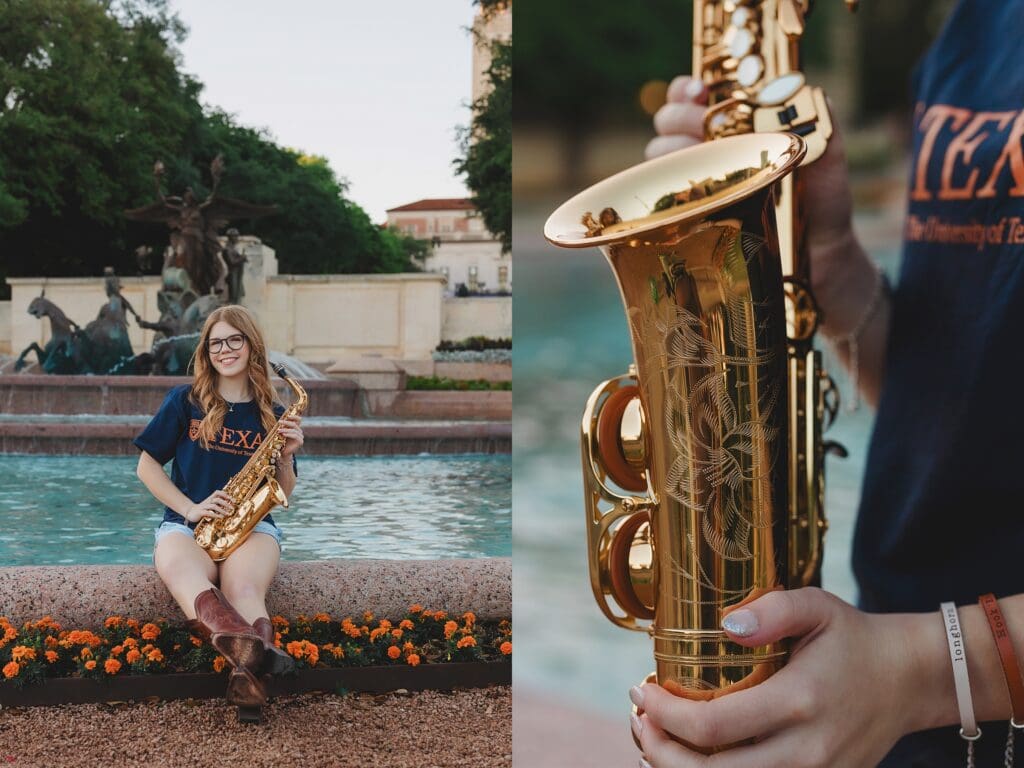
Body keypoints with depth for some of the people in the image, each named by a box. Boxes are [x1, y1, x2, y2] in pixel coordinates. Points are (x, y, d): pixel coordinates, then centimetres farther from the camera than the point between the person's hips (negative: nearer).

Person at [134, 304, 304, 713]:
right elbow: (147, 465, 9)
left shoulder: (272, 415, 12)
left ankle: (247, 672, -65)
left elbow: (281, 495, 15)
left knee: (243, 587, -37)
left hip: (252, 526, 2)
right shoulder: (185, 401, 9)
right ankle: (252, 649, -70)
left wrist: (286, 456, -5)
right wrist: (190, 508, -4)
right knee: (181, 573, -41)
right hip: (186, 525, -1)